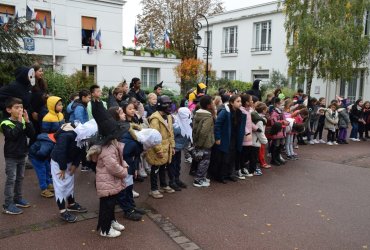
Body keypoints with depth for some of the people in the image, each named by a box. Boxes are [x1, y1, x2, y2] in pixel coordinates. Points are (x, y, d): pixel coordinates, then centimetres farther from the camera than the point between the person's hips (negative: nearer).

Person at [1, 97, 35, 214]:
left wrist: (27, 121, -18)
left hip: (22, 155, 6)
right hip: (11, 157, -6)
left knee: (20, 178, 17)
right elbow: (13, 135, -28)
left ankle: (18, 198, 31)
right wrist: (20, 122, -27)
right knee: (11, 180, -3)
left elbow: (31, 134, -7)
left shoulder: (23, 121, 1)